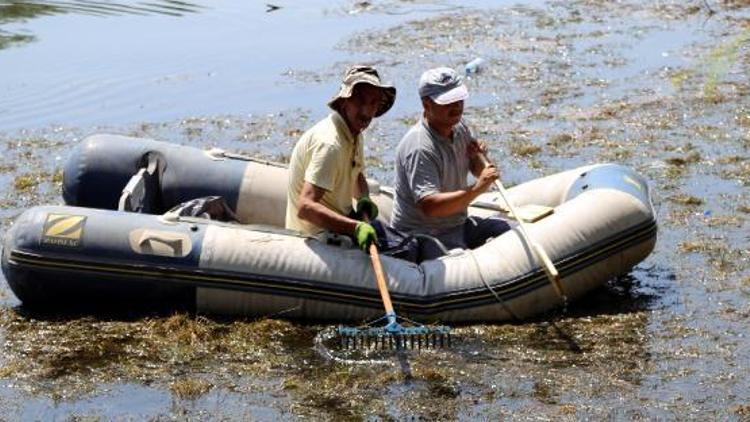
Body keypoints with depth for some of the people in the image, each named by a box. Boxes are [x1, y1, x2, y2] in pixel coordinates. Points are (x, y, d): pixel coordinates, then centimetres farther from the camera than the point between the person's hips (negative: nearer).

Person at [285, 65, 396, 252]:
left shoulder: (354, 133, 3)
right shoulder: (329, 143, -28)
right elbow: (305, 207, -37)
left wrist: (364, 200, -2)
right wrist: (356, 227, -45)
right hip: (316, 235, -9)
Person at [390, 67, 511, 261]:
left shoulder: (460, 128, 4)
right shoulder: (420, 148, -25)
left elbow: (478, 171, 19)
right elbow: (429, 206, -33)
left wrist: (476, 157, -5)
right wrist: (476, 189, -38)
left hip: (457, 223, 9)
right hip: (420, 236, -9)